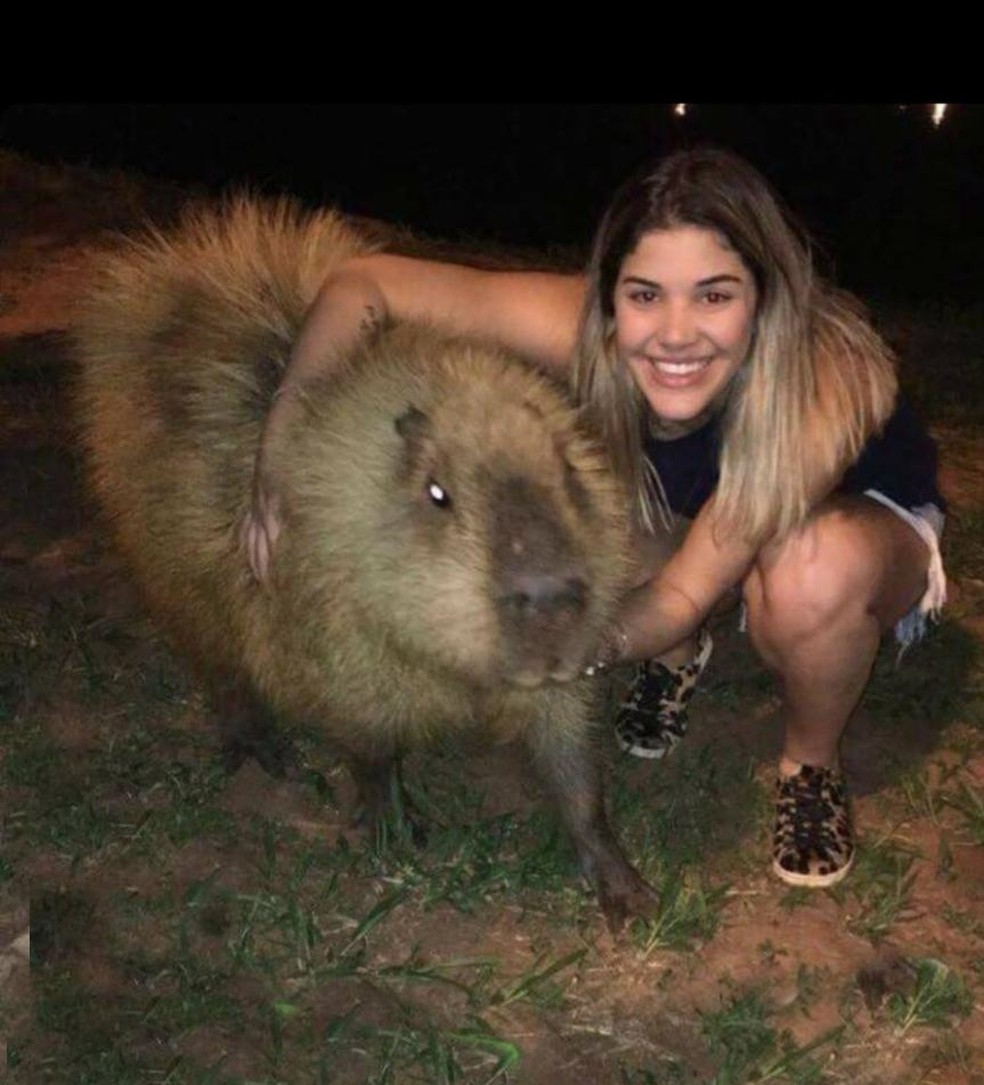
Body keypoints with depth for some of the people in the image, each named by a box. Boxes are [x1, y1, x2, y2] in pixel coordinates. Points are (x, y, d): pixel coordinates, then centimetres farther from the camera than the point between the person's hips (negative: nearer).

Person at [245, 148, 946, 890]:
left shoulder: (825, 385, -39)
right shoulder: (581, 329, -33)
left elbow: (687, 592, -33)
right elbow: (363, 284, -30)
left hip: (868, 514, -3)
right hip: (691, 500, 4)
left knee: (819, 570, -39)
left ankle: (813, 761, -6)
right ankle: (677, 657, 6)